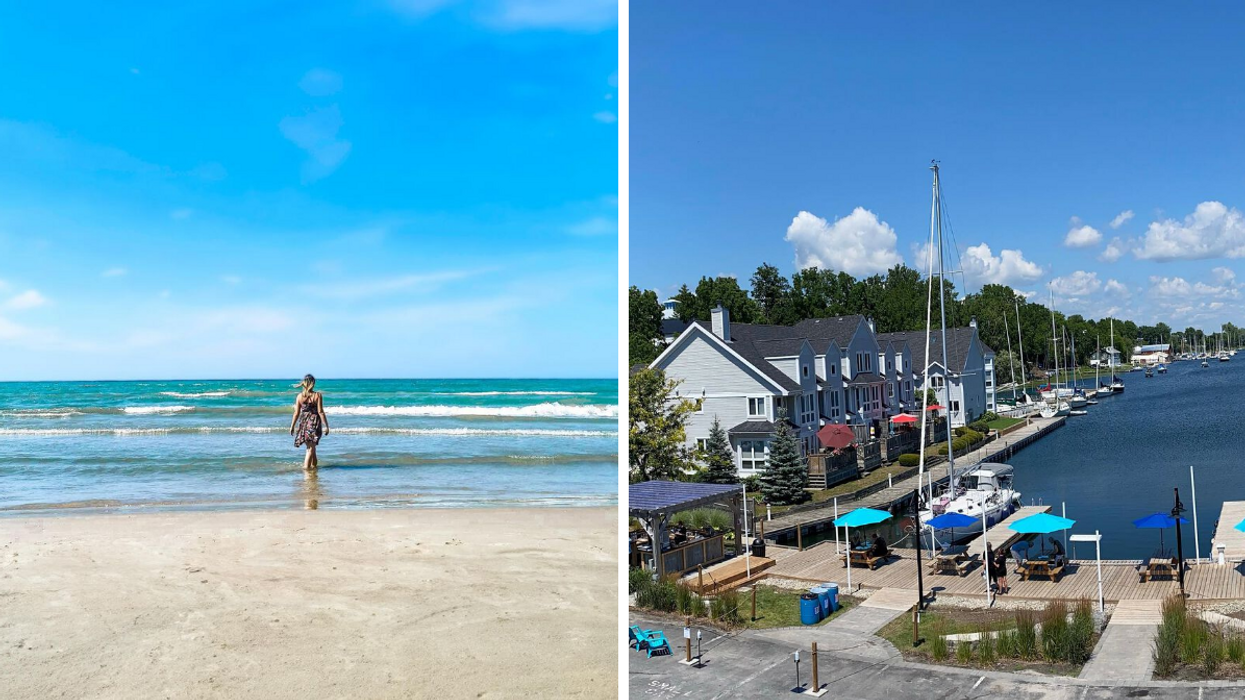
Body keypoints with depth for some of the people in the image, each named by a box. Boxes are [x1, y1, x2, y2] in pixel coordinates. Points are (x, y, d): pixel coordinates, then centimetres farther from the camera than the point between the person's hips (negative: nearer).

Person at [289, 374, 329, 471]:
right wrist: (326, 426, -8)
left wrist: (292, 426, 9)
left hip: (304, 423, 3)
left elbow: (296, 413, -1)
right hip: (314, 422, -3)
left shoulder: (300, 396, -3)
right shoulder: (318, 395, -11)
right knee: (311, 447, 2)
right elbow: (320, 412, -12)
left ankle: (314, 464, 33)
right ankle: (306, 466, -8)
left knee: (310, 446, 20)